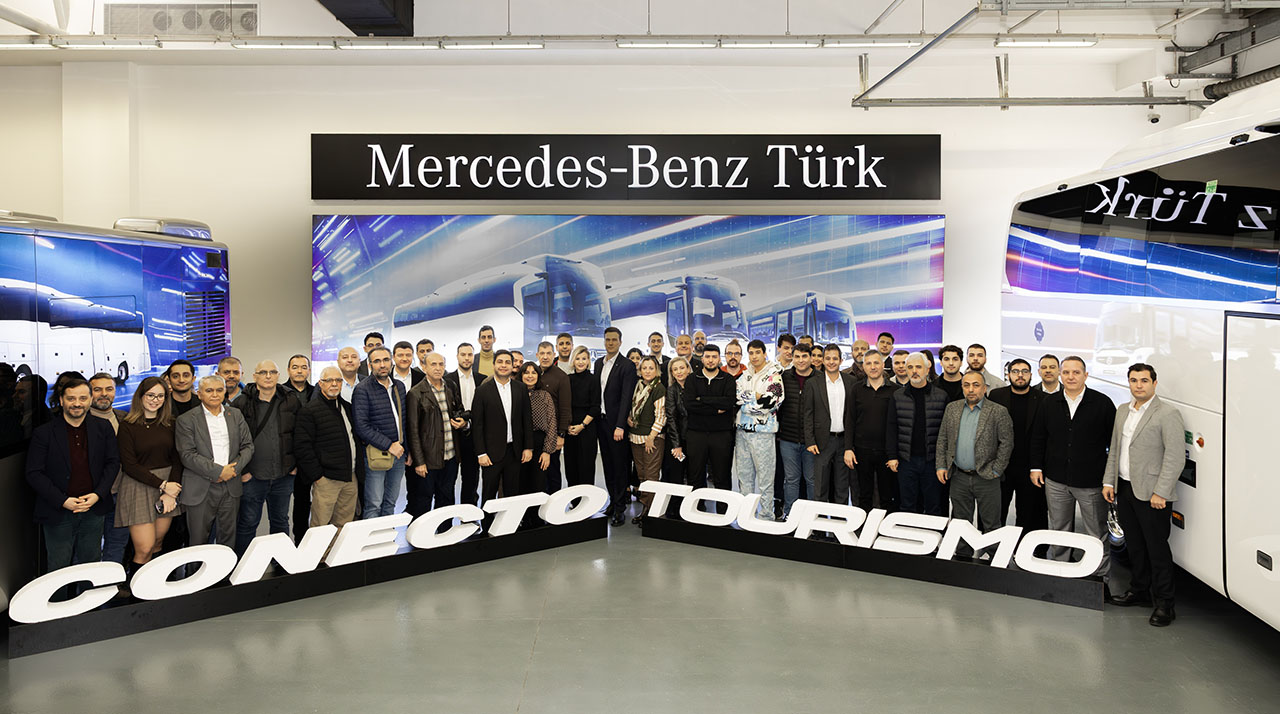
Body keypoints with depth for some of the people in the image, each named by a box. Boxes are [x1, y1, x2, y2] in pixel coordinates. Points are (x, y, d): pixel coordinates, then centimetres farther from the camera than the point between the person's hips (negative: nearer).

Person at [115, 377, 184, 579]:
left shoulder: (169, 424, 8)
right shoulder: (127, 426, -5)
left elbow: (176, 459, 5)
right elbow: (129, 465, -10)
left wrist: (171, 492, -8)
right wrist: (162, 485, -14)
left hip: (168, 485, 4)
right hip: (139, 488, -4)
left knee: (157, 544, 8)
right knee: (144, 550, -6)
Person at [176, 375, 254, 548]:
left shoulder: (236, 415, 11)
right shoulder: (186, 420, -2)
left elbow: (248, 446, 8)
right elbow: (187, 455, -11)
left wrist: (233, 470, -8)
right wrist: (218, 471, -16)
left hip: (231, 488, 3)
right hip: (200, 491, -3)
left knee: (228, 538, 10)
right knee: (198, 541, 3)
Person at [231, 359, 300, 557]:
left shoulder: (291, 402, 4)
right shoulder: (241, 404, -5)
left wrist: (296, 464, 4)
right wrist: (240, 470, -8)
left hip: (283, 476, 3)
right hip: (252, 476, -3)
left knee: (281, 521, 15)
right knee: (247, 523, 5)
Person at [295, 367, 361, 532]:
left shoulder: (347, 407, 16)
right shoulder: (309, 410, -6)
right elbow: (302, 447, -11)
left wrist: (359, 467, 15)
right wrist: (317, 475, -14)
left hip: (351, 478, 6)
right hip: (326, 479, -6)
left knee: (345, 528, 11)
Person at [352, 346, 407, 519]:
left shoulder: (399, 386, 11)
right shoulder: (362, 389, -10)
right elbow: (361, 426, -17)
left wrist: (406, 449, 12)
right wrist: (388, 445, -18)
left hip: (398, 453, 6)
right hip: (376, 455, -6)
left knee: (390, 503, 13)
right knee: (373, 506, -3)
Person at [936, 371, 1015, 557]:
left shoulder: (998, 412, -5)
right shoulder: (952, 408, 8)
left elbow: (1007, 443, -5)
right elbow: (942, 439, 11)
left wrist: (996, 470, -8)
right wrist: (941, 466, 4)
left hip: (986, 478, -4)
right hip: (959, 477, 4)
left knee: (991, 524, 2)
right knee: (961, 523, 12)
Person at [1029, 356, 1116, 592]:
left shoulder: (1102, 403, -5)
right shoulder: (1050, 403, 5)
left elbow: (1114, 441, -3)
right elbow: (1038, 437, 11)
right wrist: (1036, 467, 5)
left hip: (1091, 482, -3)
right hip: (1056, 480, 4)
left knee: (1097, 534, 5)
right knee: (1058, 531, 14)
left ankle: (1102, 580, 16)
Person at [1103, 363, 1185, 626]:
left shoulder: (1168, 414, -11)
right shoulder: (1122, 411, 13)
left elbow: (1175, 457, -15)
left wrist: (1160, 493, -18)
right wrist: (1108, 481, 11)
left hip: (1151, 494, -7)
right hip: (1124, 489, 7)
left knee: (1157, 547, 0)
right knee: (1134, 545, 17)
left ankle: (1164, 602, 10)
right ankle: (1139, 590, 31)